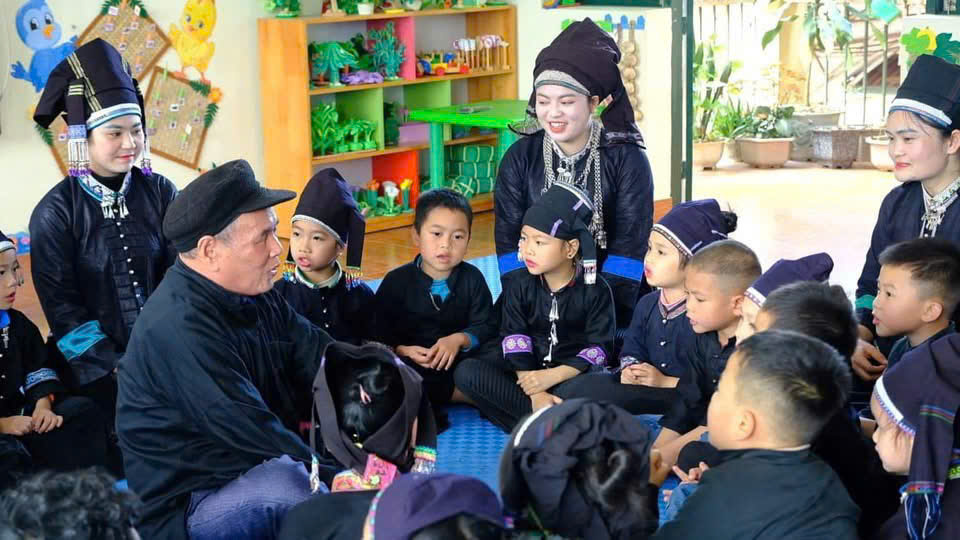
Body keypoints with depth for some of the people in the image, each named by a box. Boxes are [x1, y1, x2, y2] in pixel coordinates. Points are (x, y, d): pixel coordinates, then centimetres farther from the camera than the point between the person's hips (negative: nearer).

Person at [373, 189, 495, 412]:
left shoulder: (472, 278, 4)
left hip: (458, 359, 0)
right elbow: (379, 334, -3)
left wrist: (460, 339, -22)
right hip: (414, 363, 0)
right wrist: (403, 350, -23)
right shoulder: (396, 281, -1)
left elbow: (485, 327, -1)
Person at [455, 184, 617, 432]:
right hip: (527, 367, 3)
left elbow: (599, 346, -13)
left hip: (573, 371, -3)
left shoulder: (595, 289, -9)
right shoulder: (520, 286, -3)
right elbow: (514, 338, -11)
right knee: (467, 372, -23)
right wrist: (534, 393, -26)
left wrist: (552, 376, -26)